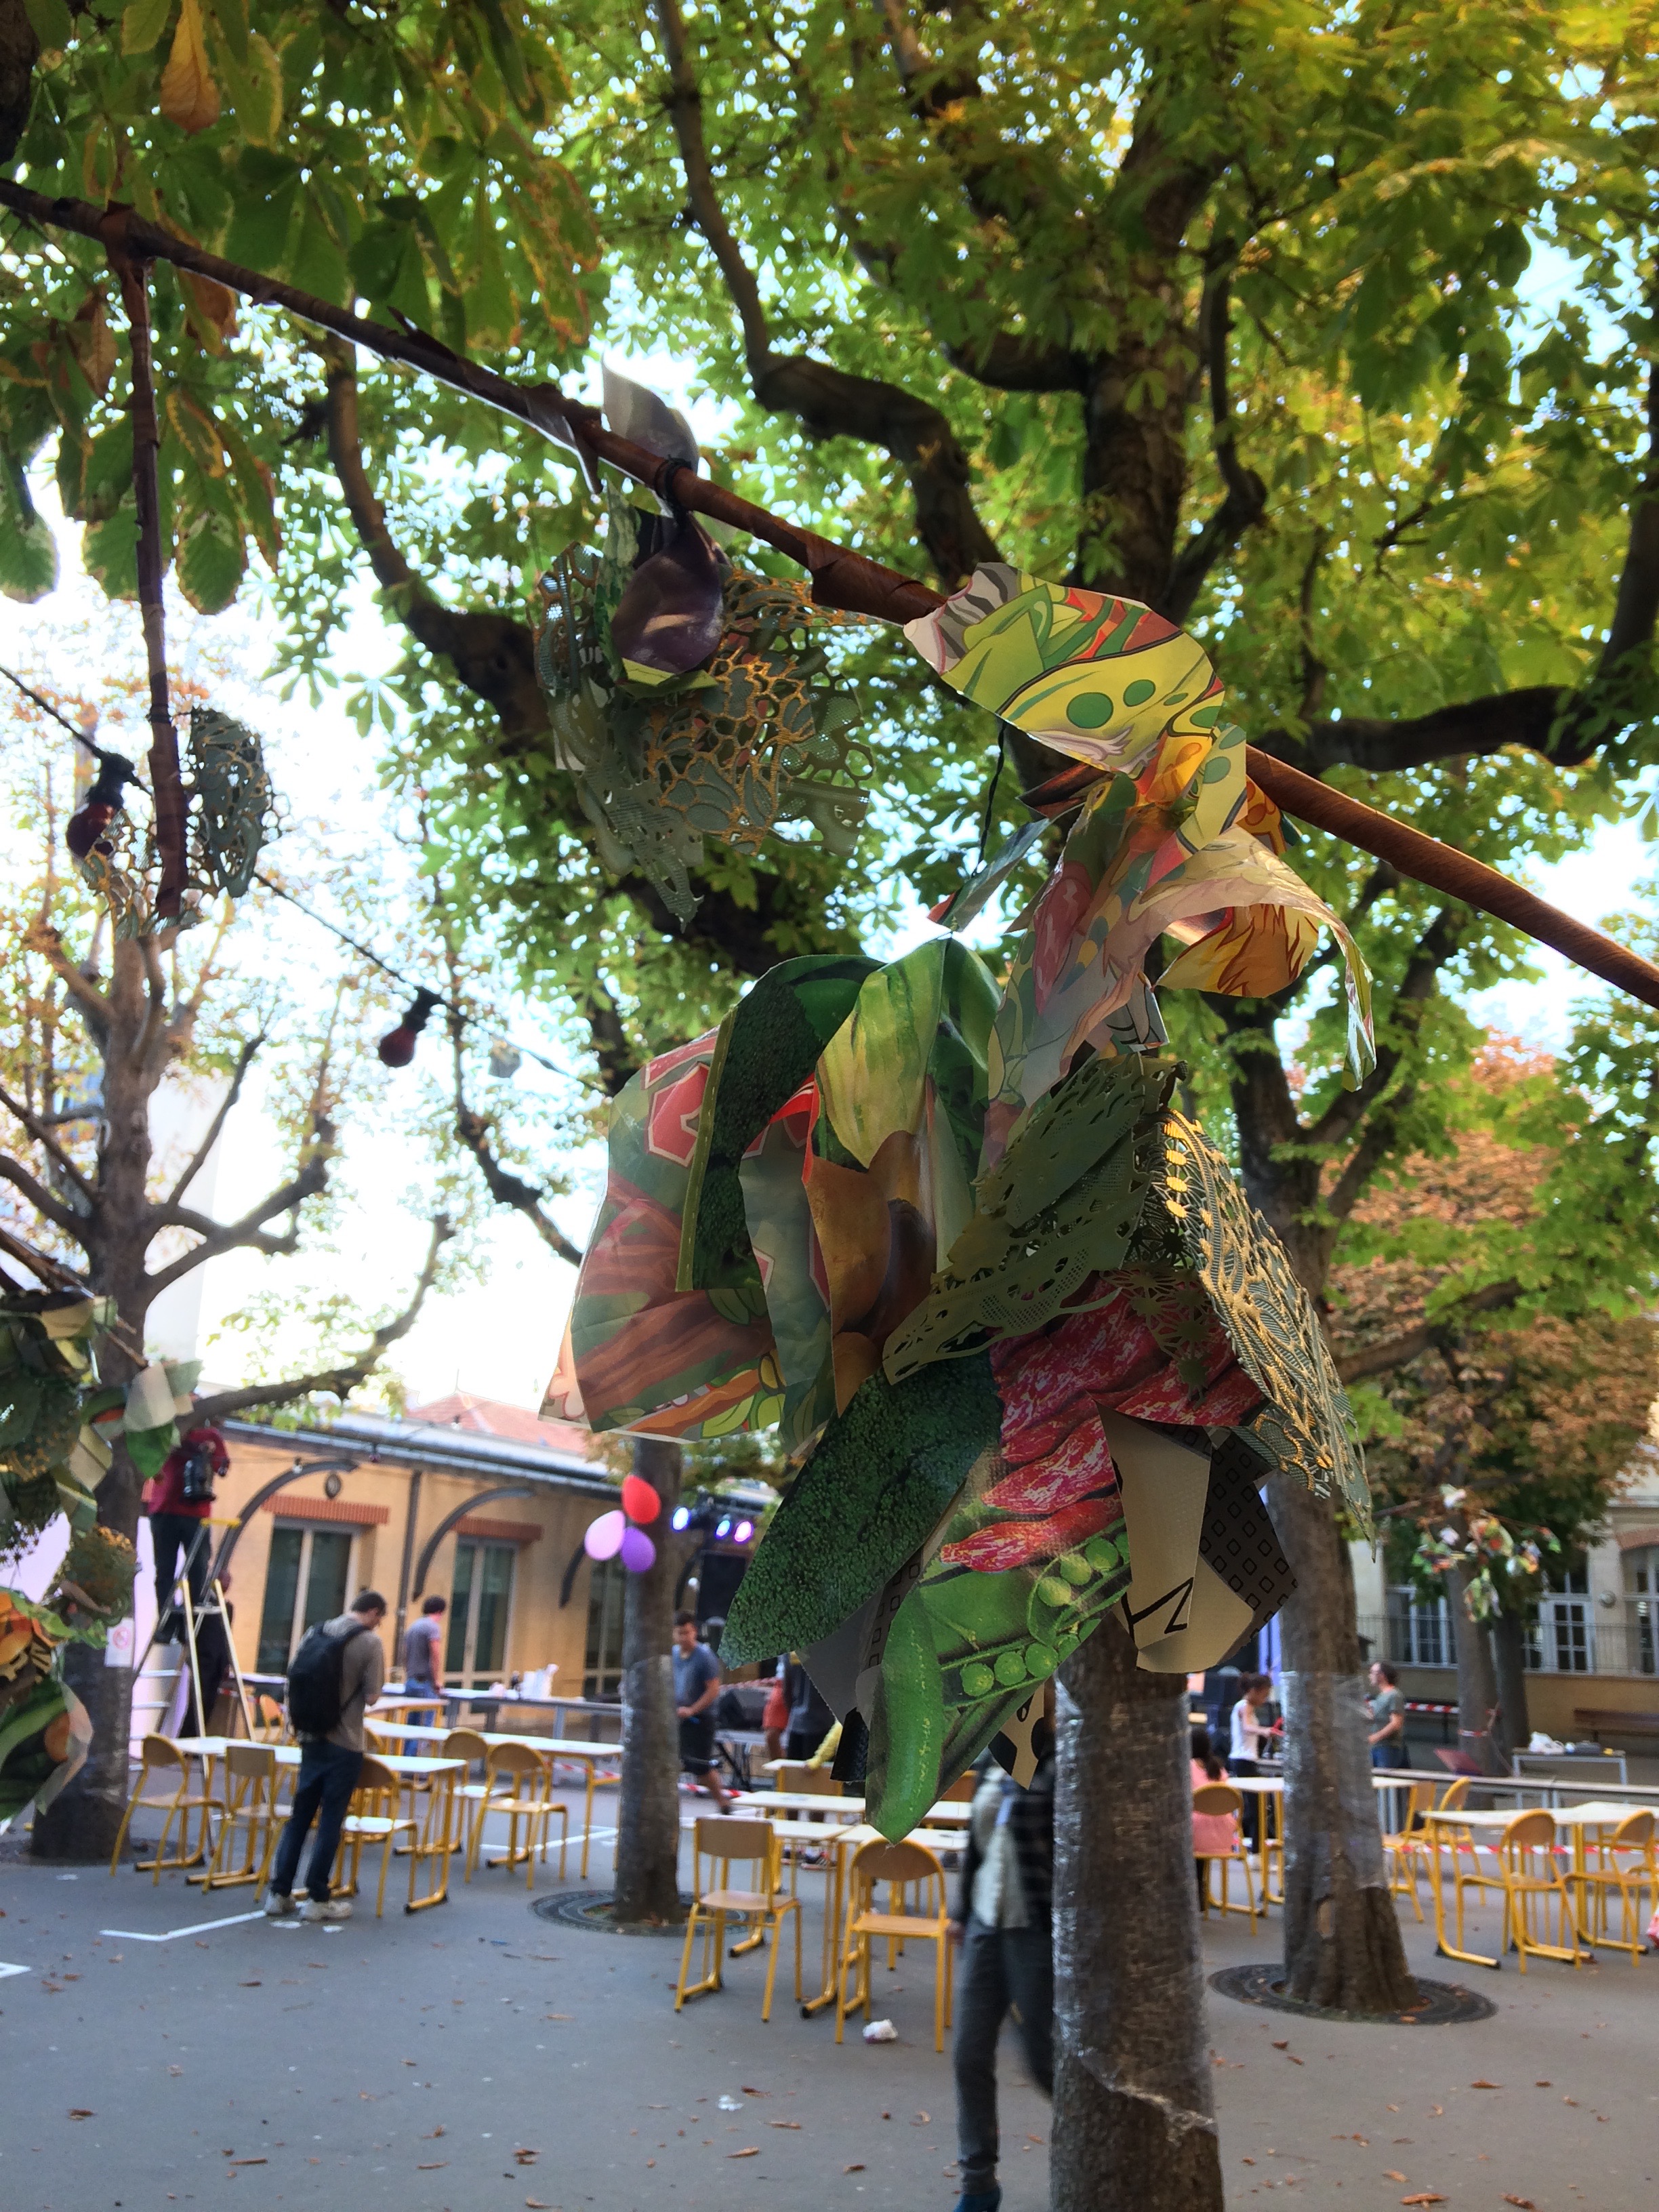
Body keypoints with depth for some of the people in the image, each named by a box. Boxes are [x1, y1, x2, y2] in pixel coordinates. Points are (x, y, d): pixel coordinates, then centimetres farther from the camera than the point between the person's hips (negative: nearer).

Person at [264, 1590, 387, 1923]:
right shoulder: (370, 1641, -11)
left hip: (311, 1739, 5)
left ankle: (279, 1893, 16)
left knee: (299, 1816, 13)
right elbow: (372, 1696, -11)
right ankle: (317, 1899, 7)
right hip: (345, 1745, -5)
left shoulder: (316, 1632, 5)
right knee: (331, 1821, 2)